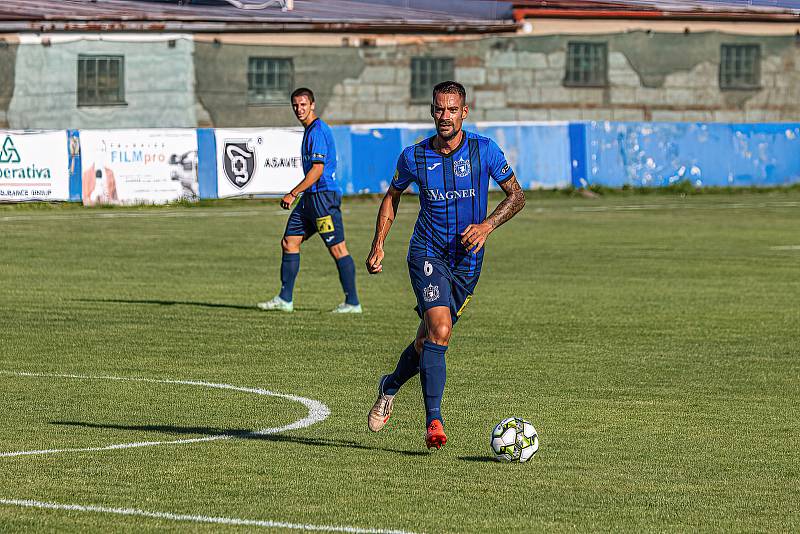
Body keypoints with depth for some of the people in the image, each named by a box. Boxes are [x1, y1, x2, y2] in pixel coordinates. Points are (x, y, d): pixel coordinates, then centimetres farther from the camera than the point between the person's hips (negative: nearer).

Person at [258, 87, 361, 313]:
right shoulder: (311, 130, 17)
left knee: (337, 248, -7)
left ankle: (352, 302, -3)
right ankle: (285, 299, 14)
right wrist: (298, 195, 27)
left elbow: (317, 169, -20)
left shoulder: (317, 131, -14)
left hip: (323, 196, -11)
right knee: (289, 242, 9)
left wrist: (293, 194, -18)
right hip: (311, 197, 11)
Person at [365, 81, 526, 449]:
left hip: (468, 260, 2)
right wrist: (378, 245, 3)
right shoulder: (414, 156, -5)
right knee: (439, 330, -23)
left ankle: (391, 386, 40)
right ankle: (434, 422, -20)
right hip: (427, 254, -2)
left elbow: (516, 195, 2)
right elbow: (392, 197, 12)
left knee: (428, 341, 10)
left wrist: (487, 225, -14)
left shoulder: (485, 150, -7)